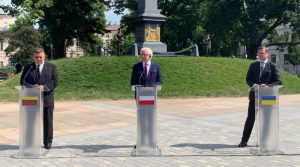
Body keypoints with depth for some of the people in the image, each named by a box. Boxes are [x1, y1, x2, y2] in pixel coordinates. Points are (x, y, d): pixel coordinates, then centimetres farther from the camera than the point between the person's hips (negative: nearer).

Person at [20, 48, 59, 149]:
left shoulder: (52, 67, 5)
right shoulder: (28, 68, 9)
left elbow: (55, 81, -4)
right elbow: (22, 81, 3)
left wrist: (44, 87, -20)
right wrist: (32, 87, -16)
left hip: (47, 98, -1)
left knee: (48, 121, 5)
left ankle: (48, 142, 14)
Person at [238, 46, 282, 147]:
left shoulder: (272, 66, 2)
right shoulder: (253, 65, 11)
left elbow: (278, 81, -2)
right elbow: (248, 79, 8)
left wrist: (267, 86, -19)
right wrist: (254, 85, -12)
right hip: (254, 95, 2)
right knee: (250, 118, 0)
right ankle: (244, 141, 2)